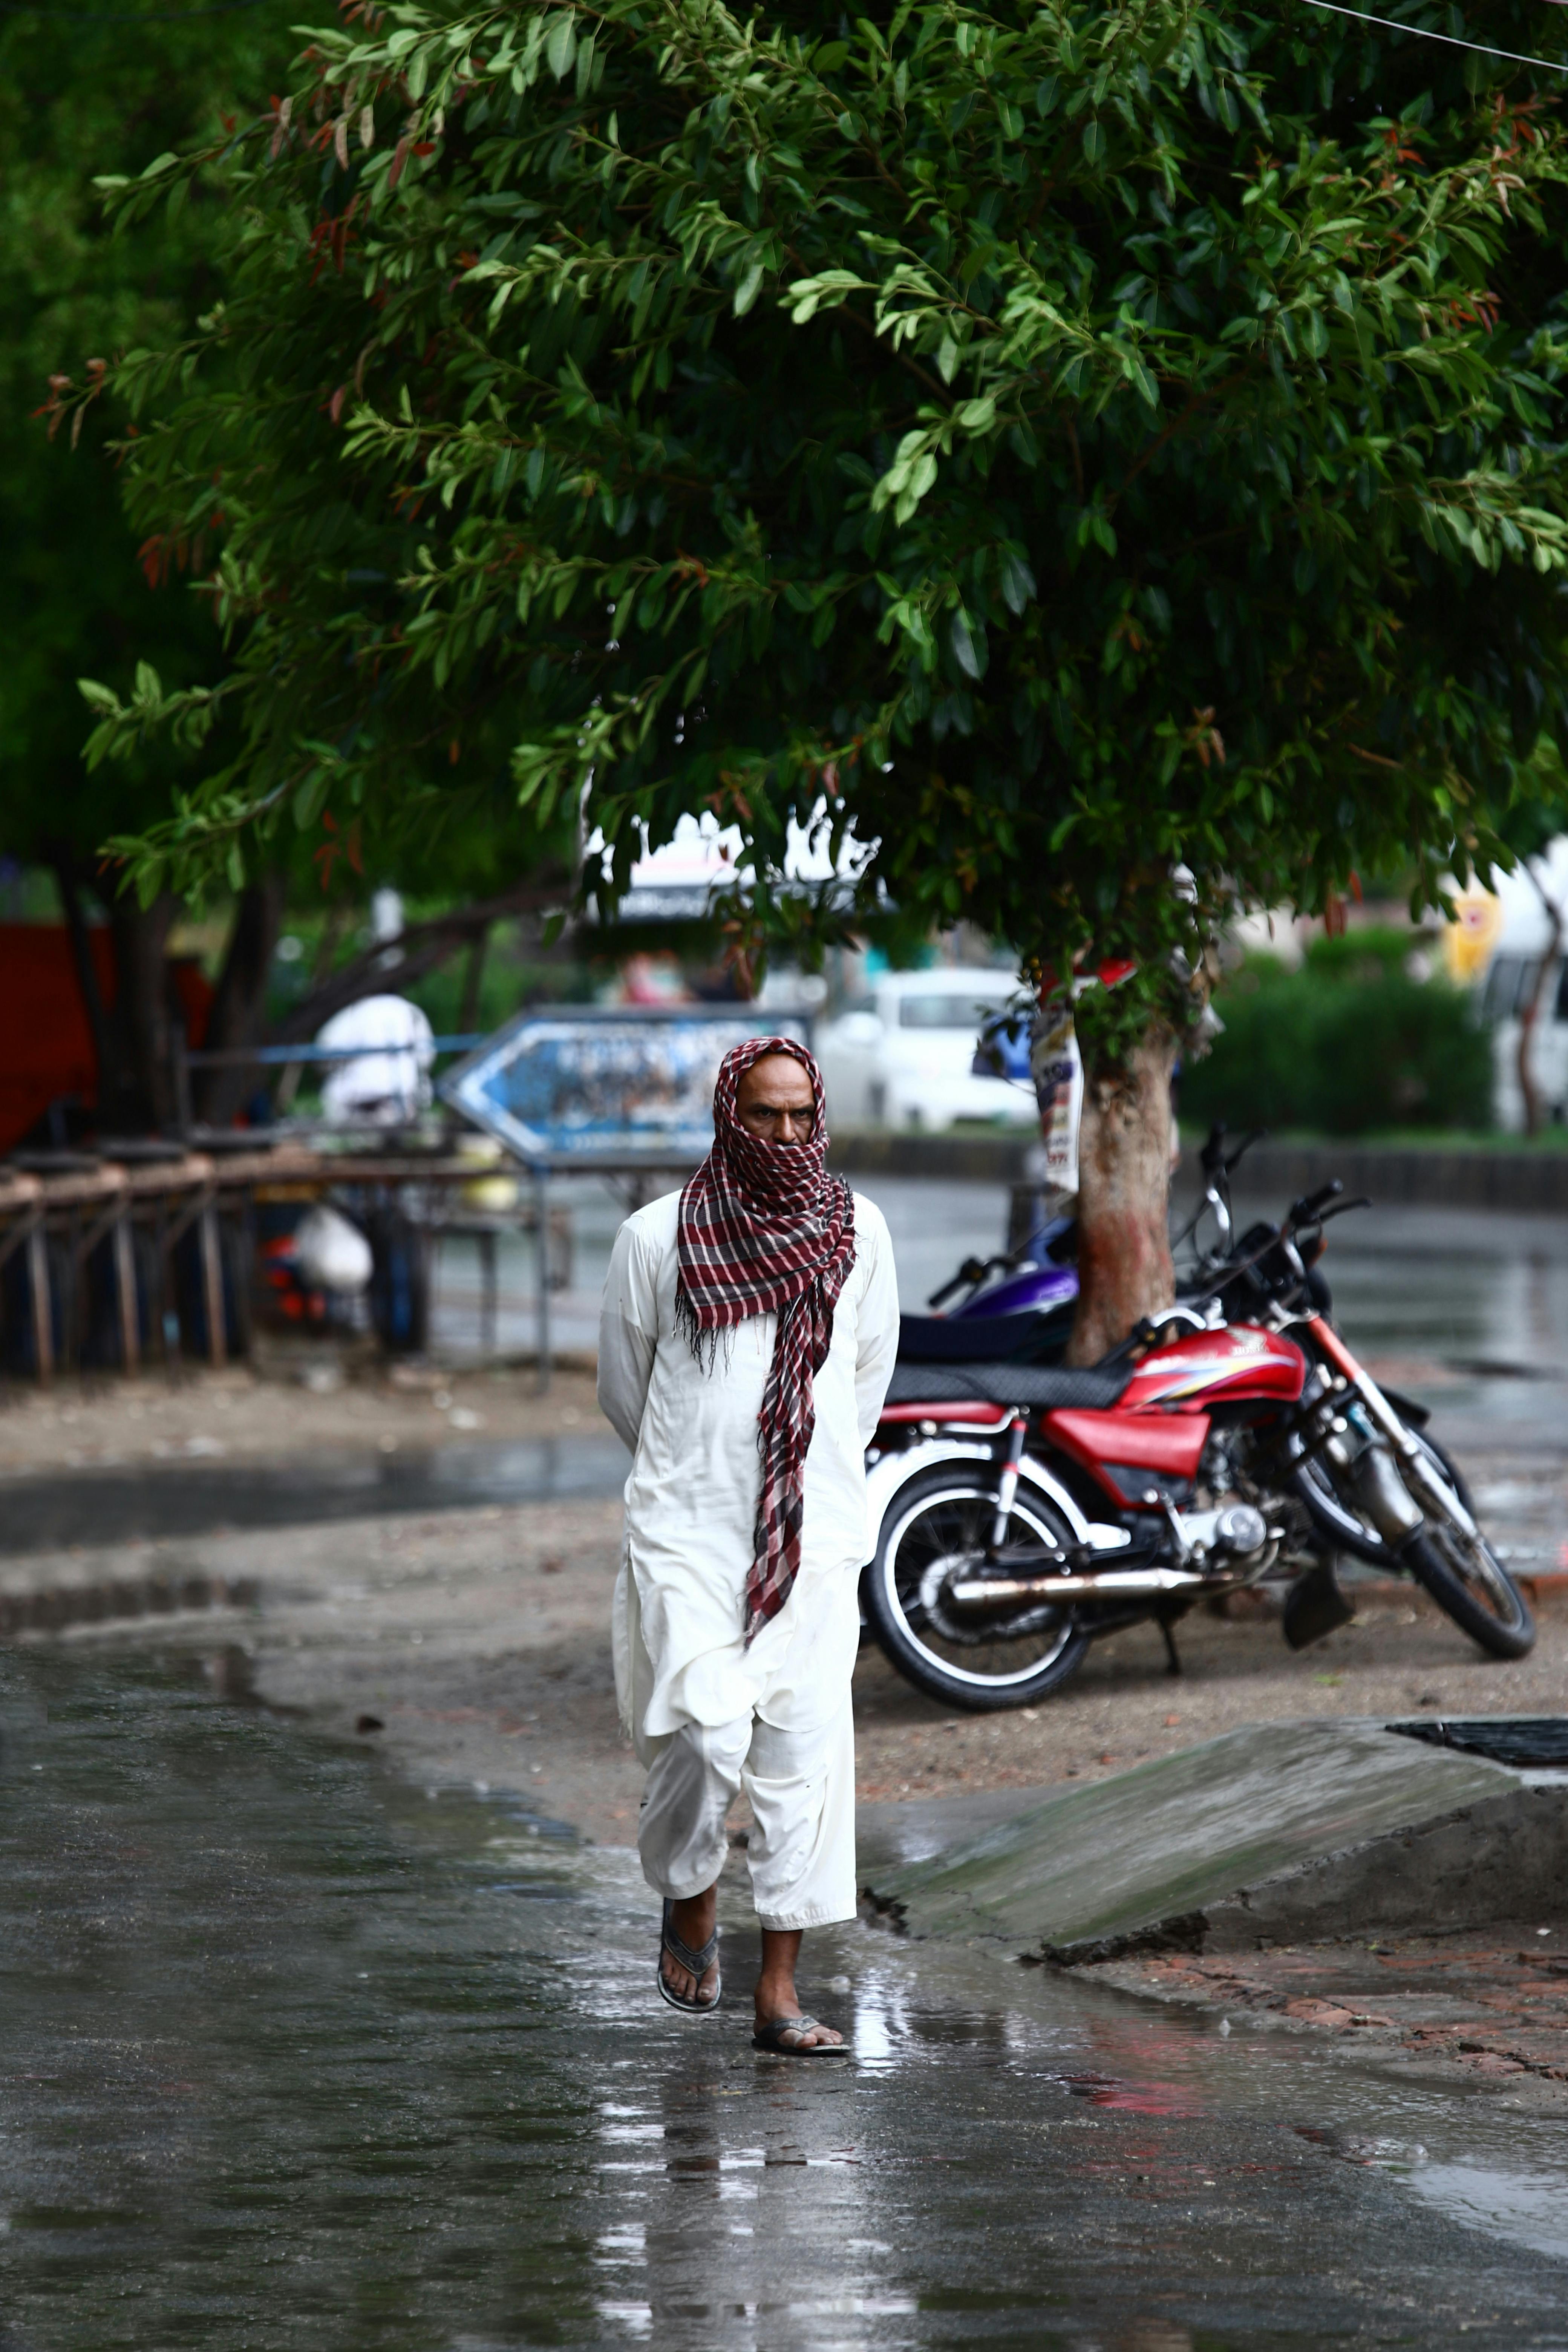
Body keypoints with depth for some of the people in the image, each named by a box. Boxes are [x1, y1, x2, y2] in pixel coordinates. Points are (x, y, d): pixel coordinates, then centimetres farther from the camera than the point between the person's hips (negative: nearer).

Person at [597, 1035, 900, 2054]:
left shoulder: (858, 1230, 7)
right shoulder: (659, 1236, -1)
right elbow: (623, 1383, 12)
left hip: (815, 1535, 2)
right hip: (687, 1533, -2)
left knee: (807, 1745, -5)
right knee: (704, 1734, -13)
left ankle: (781, 1991, -1)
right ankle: (689, 1901, 19)